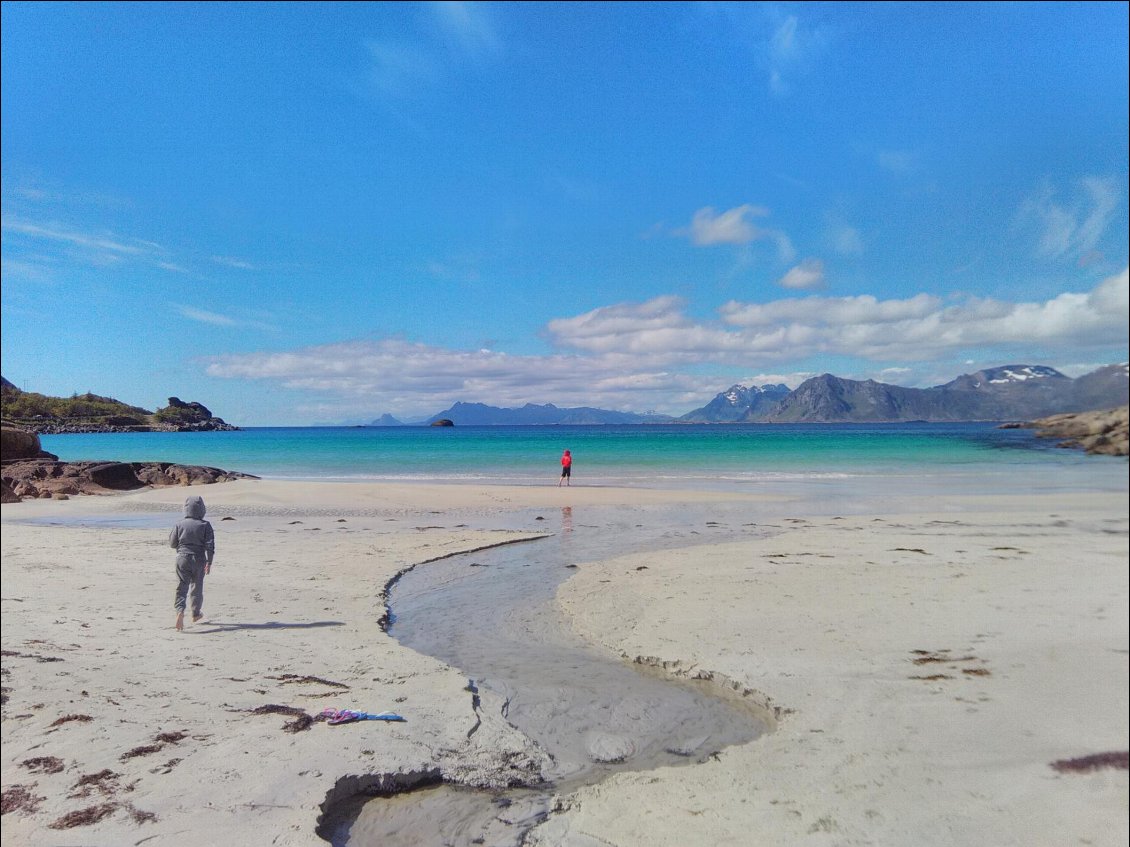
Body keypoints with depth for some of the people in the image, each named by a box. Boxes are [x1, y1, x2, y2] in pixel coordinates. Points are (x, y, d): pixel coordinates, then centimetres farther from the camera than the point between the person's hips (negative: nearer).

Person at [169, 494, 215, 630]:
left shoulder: (180, 524, -3)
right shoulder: (205, 525, -6)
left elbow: (172, 543, 4)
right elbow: (210, 545, -10)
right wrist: (209, 562, -6)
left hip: (182, 559, 0)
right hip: (199, 560, 0)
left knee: (181, 587, -1)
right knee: (197, 586, 16)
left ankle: (180, 610, -25)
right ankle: (196, 613, 28)